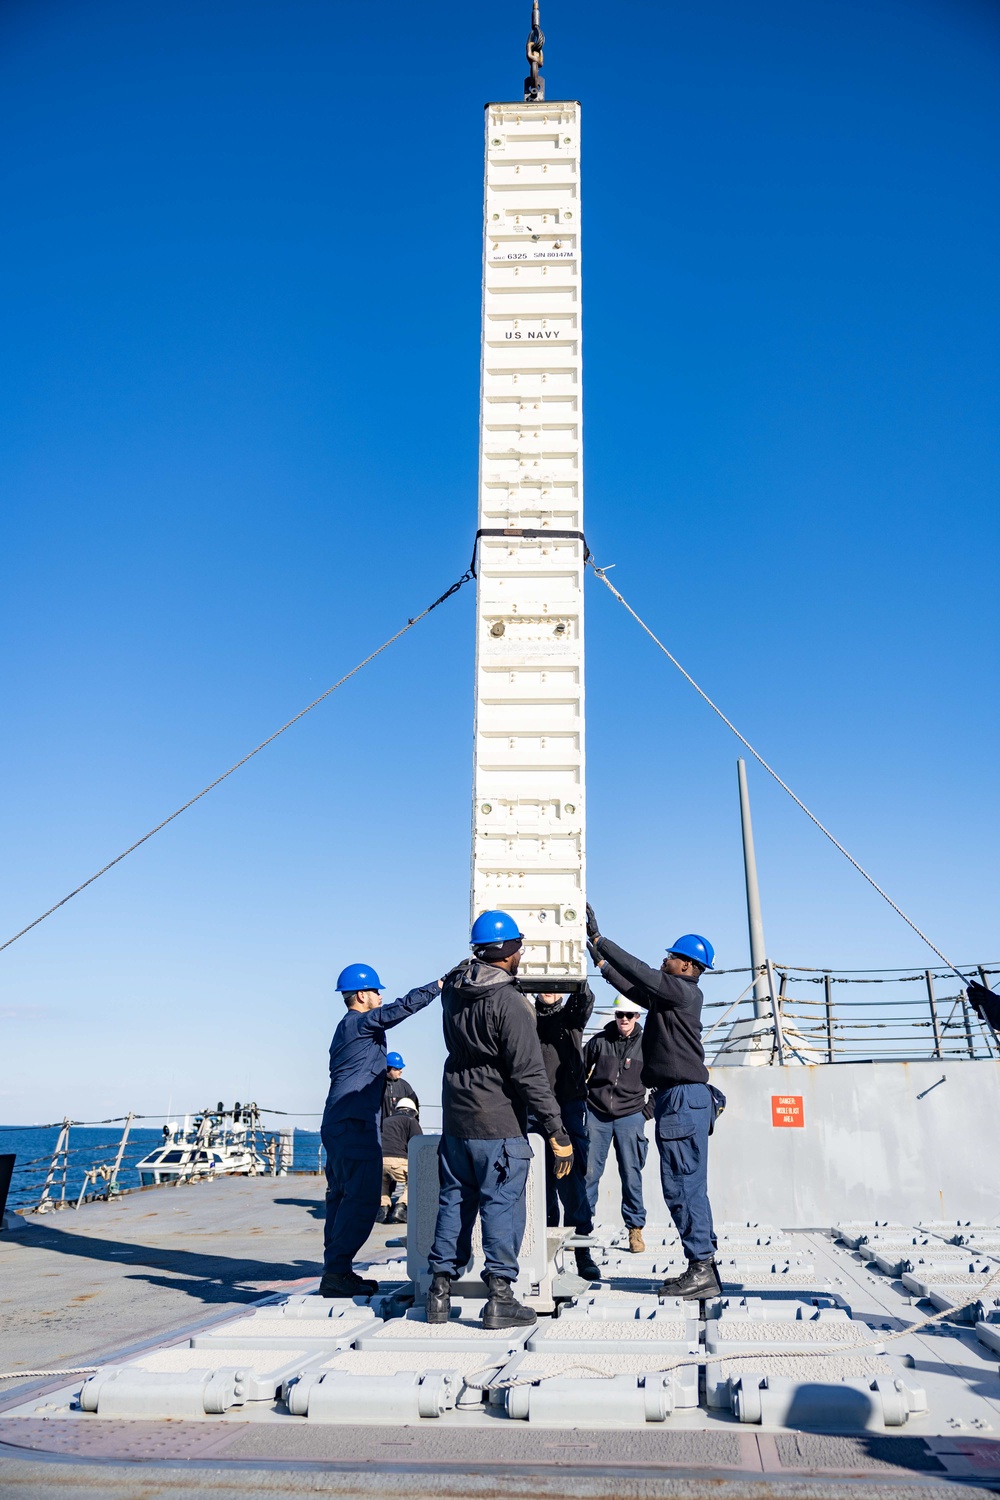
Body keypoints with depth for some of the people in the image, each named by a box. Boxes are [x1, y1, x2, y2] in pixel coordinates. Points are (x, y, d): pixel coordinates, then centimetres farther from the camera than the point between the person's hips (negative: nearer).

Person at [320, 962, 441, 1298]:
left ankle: (336, 1271, 16)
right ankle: (337, 1273, -9)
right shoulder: (360, 1023, -9)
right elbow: (400, 1008, -21)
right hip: (356, 1124, -11)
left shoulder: (349, 1027, 21)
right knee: (362, 1198, -10)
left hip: (340, 1124, 11)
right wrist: (439, 985, -17)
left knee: (343, 1196, 12)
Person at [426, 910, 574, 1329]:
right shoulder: (509, 1002, -17)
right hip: (499, 1125, -7)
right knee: (502, 1204, 1)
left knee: (453, 1201, 14)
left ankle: (440, 1290, 20)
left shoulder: (452, 991, 3)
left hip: (456, 1120, 7)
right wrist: (556, 1132, -15)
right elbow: (529, 1074, -19)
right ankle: (499, 1297, 5)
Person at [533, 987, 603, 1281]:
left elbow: (585, 1001, -8)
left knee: (572, 1178, -4)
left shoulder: (571, 1017, 11)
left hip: (569, 1105, -1)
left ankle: (582, 1249, 0)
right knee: (541, 1178, 3)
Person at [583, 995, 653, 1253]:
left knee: (631, 1175, 2)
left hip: (630, 1117, 0)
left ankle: (635, 1229, 13)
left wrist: (647, 1111, 5)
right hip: (597, 1115, 1)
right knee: (589, 1172, 0)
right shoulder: (599, 1041, 2)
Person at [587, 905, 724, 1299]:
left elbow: (640, 974, -16)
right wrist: (600, 959, 27)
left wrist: (599, 940, -11)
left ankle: (702, 1270, -4)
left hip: (683, 1098, -10)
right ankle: (702, 1268, 16)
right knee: (685, 1185, 11)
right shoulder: (667, 996, 17)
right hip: (674, 1098, 10)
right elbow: (634, 987, 27)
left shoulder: (686, 991, -9)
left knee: (683, 1185, -8)